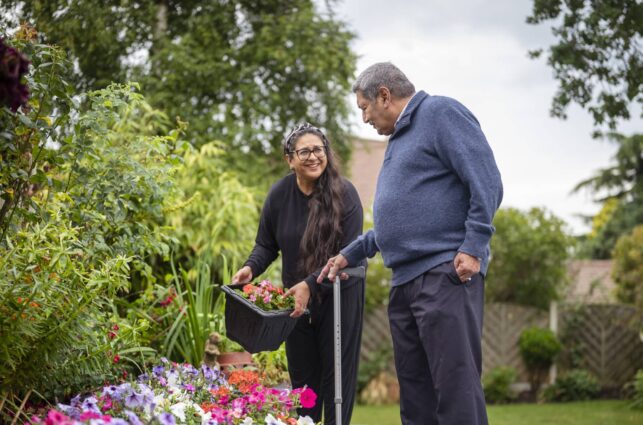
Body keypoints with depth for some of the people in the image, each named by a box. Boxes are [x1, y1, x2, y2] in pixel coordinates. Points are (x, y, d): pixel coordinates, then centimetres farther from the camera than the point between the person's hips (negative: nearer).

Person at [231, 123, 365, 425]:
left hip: (340, 295, -3)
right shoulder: (279, 195, -5)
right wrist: (251, 268, -15)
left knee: (337, 374, 1)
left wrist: (311, 284, -28)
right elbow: (266, 244, 6)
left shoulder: (344, 193, -16)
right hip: (296, 297, 4)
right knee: (302, 377, 9)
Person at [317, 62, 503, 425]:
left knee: (455, 382, -13)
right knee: (415, 389, 9)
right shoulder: (399, 138, 25)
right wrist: (350, 255, 31)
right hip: (405, 281, 10)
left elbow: (487, 182, -13)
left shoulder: (440, 113, -3)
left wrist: (473, 248, -19)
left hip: (446, 272, -10)